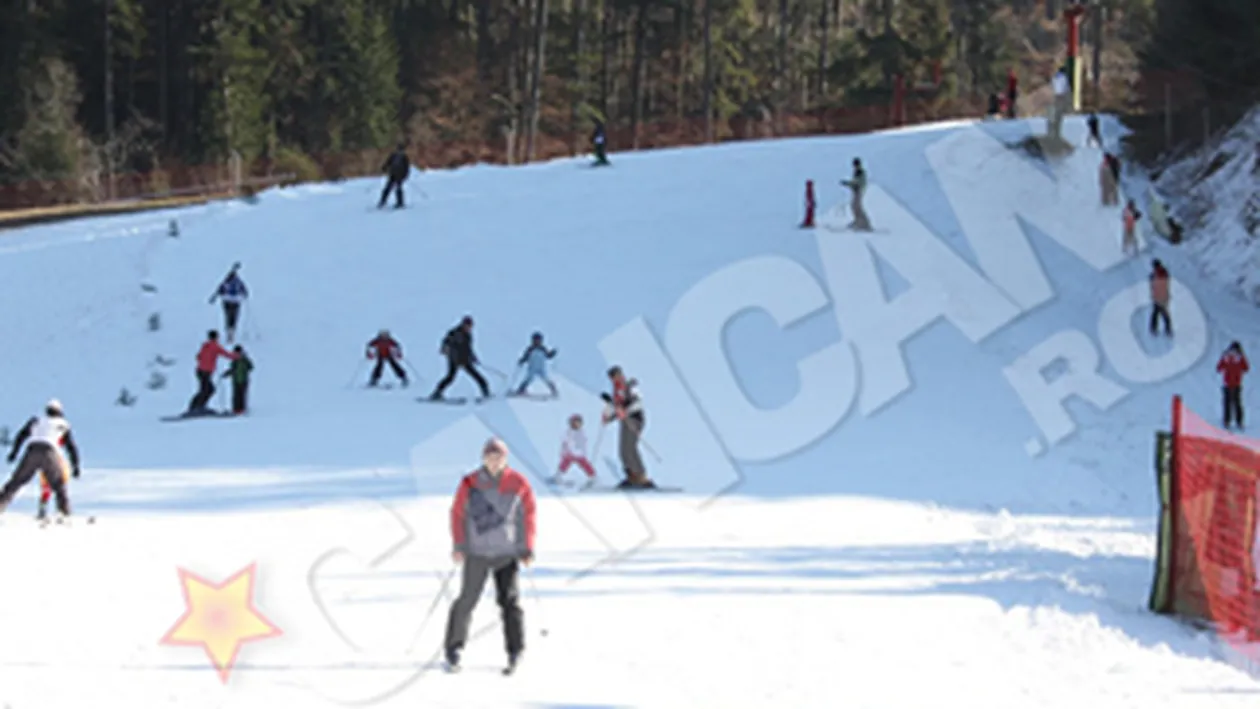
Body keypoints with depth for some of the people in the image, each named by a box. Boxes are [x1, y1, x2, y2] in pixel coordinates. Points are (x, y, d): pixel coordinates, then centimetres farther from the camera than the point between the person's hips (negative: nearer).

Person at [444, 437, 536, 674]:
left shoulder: (518, 484, -2)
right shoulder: (470, 484, -5)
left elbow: (528, 515, 4)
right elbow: (458, 514, 1)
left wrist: (527, 549, 2)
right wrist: (458, 546, -6)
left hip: (507, 553, 0)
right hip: (477, 552, 0)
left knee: (509, 599, -8)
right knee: (467, 600, 2)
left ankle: (515, 649, -4)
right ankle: (453, 647, 16)